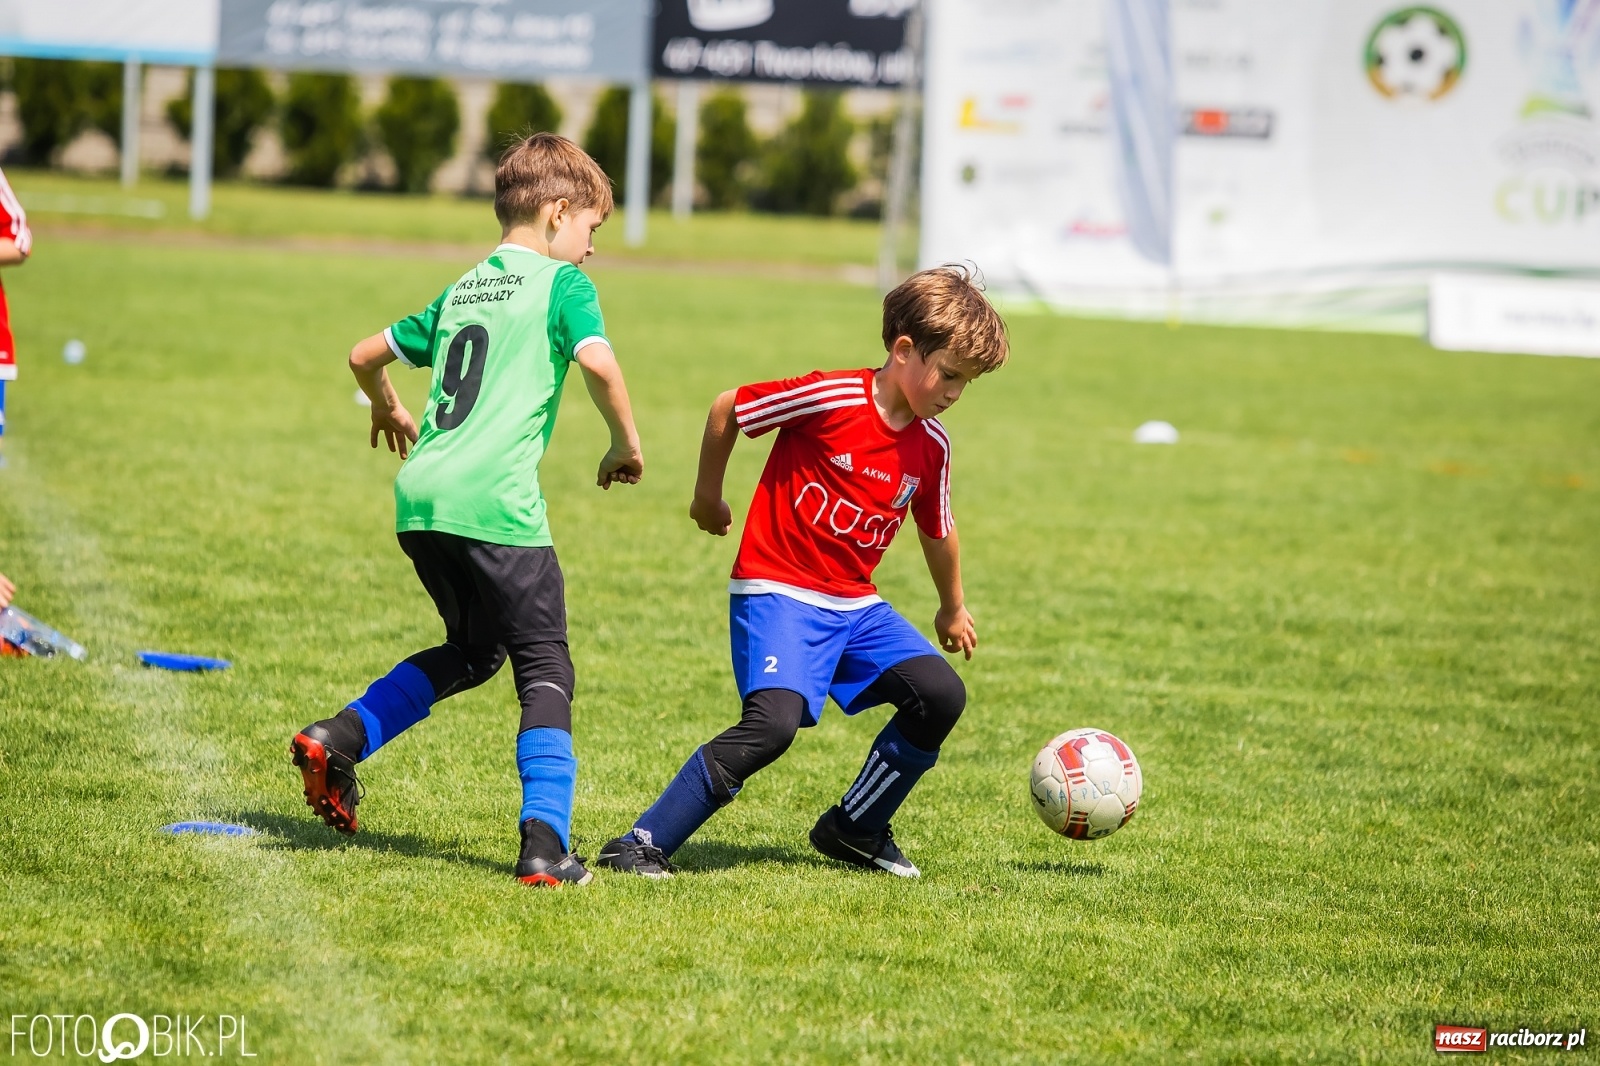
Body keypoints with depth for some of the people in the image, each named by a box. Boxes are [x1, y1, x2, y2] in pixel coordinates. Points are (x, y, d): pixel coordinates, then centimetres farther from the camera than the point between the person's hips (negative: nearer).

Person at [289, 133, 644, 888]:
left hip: (421, 494, 7)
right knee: (545, 671, -1)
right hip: (496, 503, -7)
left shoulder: (461, 291, 22)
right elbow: (598, 364, -17)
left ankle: (338, 739, 13)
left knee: (473, 649, 26)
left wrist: (388, 409, 50)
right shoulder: (561, 284, 2)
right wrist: (626, 446, -2)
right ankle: (544, 845, -12)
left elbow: (366, 355, 30)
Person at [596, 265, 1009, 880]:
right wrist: (709, 496, 6)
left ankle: (854, 830, 14)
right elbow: (726, 410, -6)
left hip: (854, 604, 7)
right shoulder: (829, 399, -17)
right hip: (777, 592, -7)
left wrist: (952, 608, 35)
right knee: (775, 721, -27)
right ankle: (640, 845, -20)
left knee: (941, 695, -6)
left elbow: (936, 530, 22)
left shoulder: (931, 447, 4)